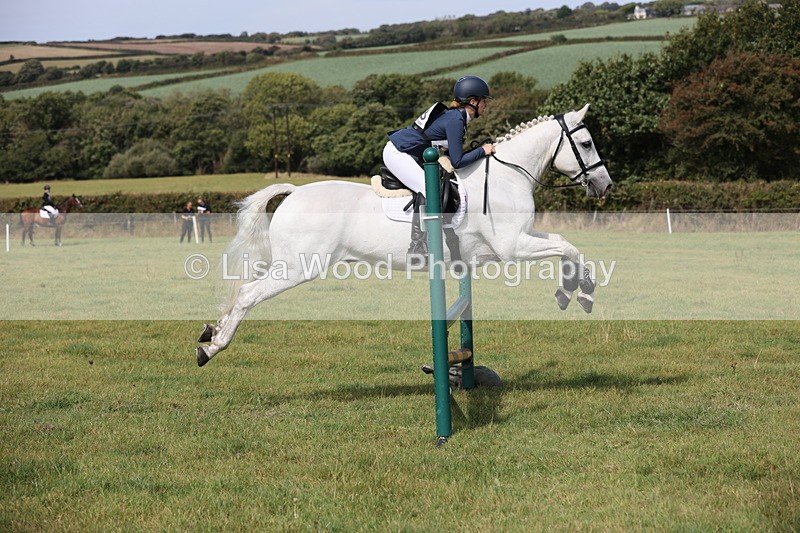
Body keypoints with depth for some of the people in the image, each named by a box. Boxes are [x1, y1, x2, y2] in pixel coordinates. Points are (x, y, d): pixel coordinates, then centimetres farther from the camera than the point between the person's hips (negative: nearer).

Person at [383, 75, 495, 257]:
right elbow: (457, 162, -21)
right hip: (397, 152, -11)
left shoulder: (458, 116, 10)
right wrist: (482, 150, -11)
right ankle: (418, 248, -25)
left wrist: (479, 150, 11)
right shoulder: (455, 120, -20)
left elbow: (454, 153, 17)